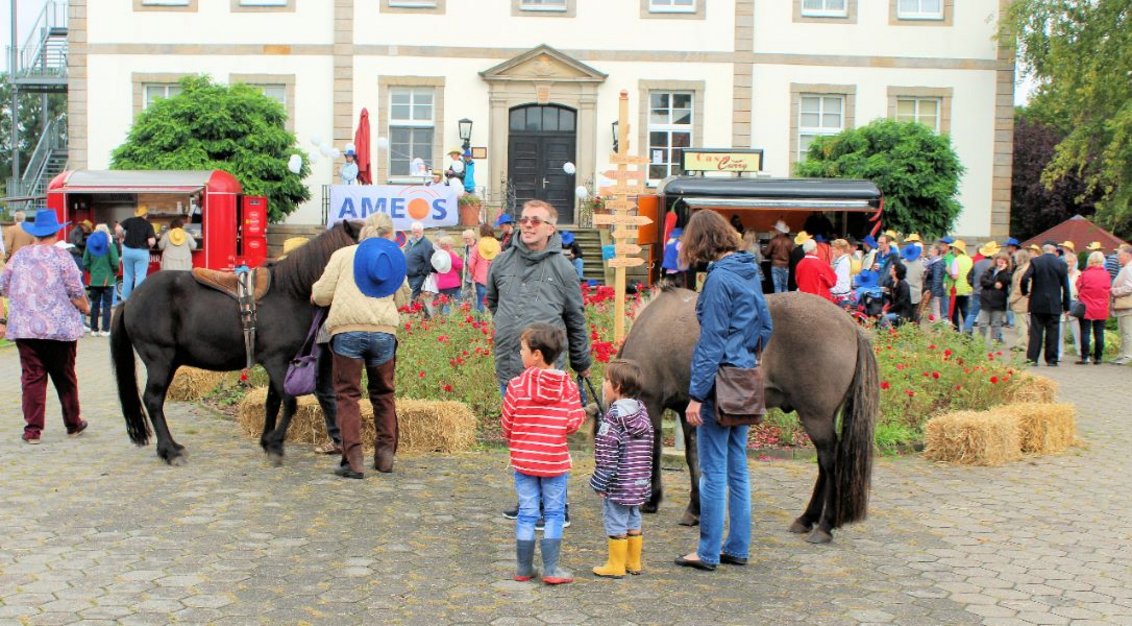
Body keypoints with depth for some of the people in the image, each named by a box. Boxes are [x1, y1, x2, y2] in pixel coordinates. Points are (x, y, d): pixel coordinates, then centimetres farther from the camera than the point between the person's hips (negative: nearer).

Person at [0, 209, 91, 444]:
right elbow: (76, 293, -8)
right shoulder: (61, 257, -7)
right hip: (60, 327, -2)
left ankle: (32, 429, 2)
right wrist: (85, 308, 12)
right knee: (65, 377, 11)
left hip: (24, 328, 2)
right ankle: (73, 423, 24)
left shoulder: (19, 256, 5)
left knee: (32, 377, 5)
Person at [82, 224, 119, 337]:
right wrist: (115, 272, 4)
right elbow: (115, 263, -14)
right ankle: (105, 330, 1)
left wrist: (92, 271, 15)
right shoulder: (110, 246, -8)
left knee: (95, 305, 11)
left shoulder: (90, 245, 3)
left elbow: (85, 264, 0)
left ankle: (94, 329, 14)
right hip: (107, 280, -3)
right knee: (106, 305, 2)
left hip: (94, 280, 3)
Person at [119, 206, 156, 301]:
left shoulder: (129, 221, 2)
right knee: (140, 276, 1)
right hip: (141, 252, -3)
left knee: (127, 275, 15)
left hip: (127, 250, 3)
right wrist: (149, 246, 5)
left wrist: (122, 237, 4)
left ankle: (125, 298, 21)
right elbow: (151, 241, -17)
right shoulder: (148, 225, -6)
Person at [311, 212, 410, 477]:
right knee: (383, 394, 17)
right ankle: (385, 455, 19)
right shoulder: (397, 259, 16)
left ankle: (353, 460, -6)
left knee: (347, 395, 1)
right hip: (384, 332, 3)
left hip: (347, 331, -3)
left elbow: (322, 295, 3)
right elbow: (403, 299, 18)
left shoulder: (343, 254, 6)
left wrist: (316, 294, 25)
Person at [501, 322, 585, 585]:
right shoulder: (568, 386, -7)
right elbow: (573, 424, -10)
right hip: (555, 461, 0)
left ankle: (523, 568, 16)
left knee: (527, 513, 9)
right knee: (554, 514, 9)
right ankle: (551, 569, 8)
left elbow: (507, 423, -5)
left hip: (523, 460, 0)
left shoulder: (517, 385, -10)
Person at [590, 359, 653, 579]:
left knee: (616, 524, 1)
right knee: (633, 522, 17)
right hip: (639, 482, 8)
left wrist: (600, 483, -12)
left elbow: (607, 456, -18)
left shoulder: (613, 417, -17)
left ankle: (616, 565, 8)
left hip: (619, 483, -8)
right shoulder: (642, 412, 8)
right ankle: (633, 562, 26)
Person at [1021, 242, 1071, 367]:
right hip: (1054, 305, 0)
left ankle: (1032, 357, -1)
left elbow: (1025, 279, -14)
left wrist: (1025, 292, 5)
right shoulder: (1061, 264, -2)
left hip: (1037, 304, 0)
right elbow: (1066, 287, 0)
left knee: (1035, 330, 4)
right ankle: (1051, 360, 7)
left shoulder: (1035, 261, -4)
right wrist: (1066, 306, 6)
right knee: (1052, 332, 5)